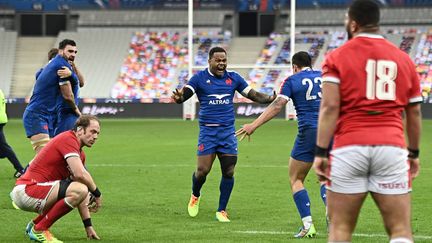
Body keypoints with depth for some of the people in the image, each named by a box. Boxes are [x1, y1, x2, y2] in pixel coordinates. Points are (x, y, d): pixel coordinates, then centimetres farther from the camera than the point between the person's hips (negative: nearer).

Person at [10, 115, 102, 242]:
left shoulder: (81, 155, 17)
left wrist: (88, 225, 15)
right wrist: (97, 193, -8)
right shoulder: (68, 139, -12)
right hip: (26, 190, -10)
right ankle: (39, 230, -12)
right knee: (80, 190, -25)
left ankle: (35, 224, 19)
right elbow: (80, 174, -24)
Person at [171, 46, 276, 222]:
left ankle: (222, 210, 12)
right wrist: (178, 97, -38)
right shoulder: (200, 78, -2)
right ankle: (195, 196, 25)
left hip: (228, 131, 3)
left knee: (229, 172, -2)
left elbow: (253, 95, 10)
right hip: (208, 131, -3)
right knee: (203, 170, -8)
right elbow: (184, 94, -13)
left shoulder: (233, 78, 8)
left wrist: (270, 99, -8)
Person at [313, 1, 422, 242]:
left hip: (349, 148, -2)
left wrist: (321, 152, -7)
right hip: (391, 148, 2)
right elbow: (414, 113, 16)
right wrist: (414, 153, 26)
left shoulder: (337, 57, 3)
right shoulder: (404, 59, 13)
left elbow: (330, 107, -7)